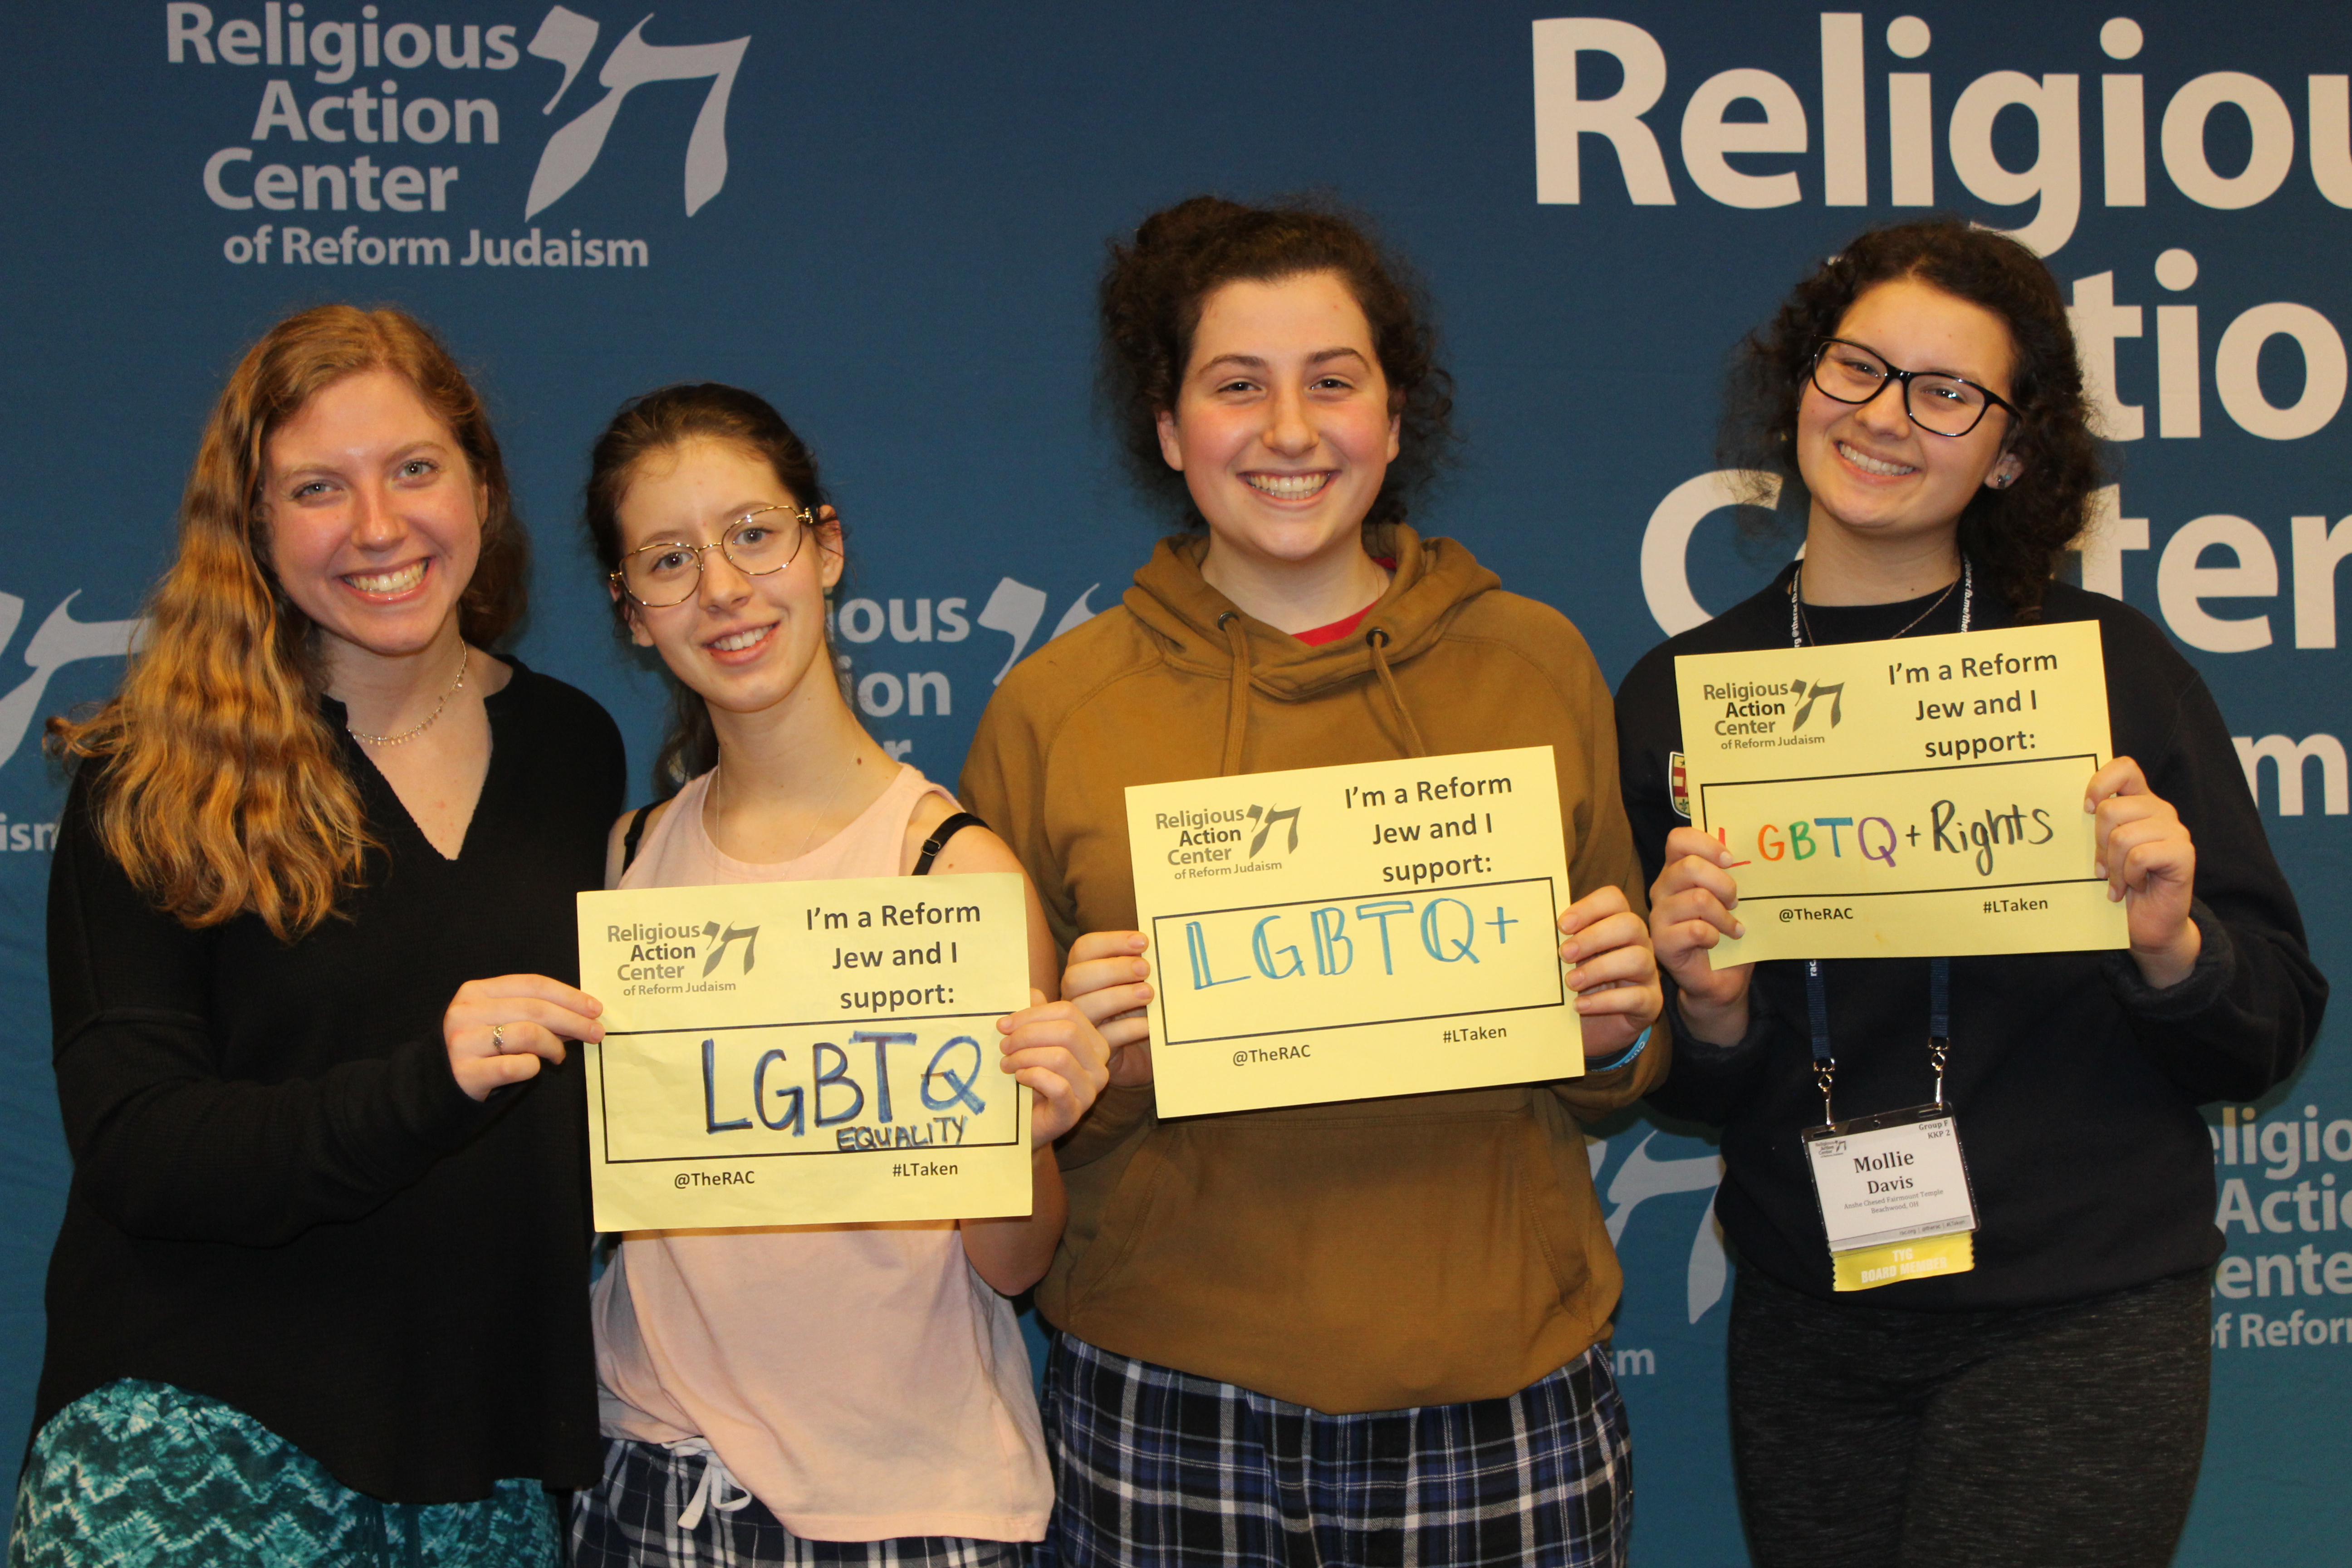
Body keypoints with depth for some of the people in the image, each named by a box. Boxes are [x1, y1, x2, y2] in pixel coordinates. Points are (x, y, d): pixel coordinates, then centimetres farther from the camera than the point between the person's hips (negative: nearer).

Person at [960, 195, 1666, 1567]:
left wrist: (1618, 1030, -7)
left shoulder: (1537, 664, 5)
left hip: (1508, 1395, 1)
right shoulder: (1054, 709, 0)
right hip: (1169, 1421, -1)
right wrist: (1094, 1063, -13)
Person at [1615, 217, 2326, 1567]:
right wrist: (1711, 1011, -14)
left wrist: (2170, 949, -20)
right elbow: (1687, 1094, 7)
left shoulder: (2114, 669, -4)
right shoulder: (1678, 696, 2)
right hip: (1809, 1338, 3)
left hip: (2078, 1336, -2)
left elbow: (2268, 1038, 0)